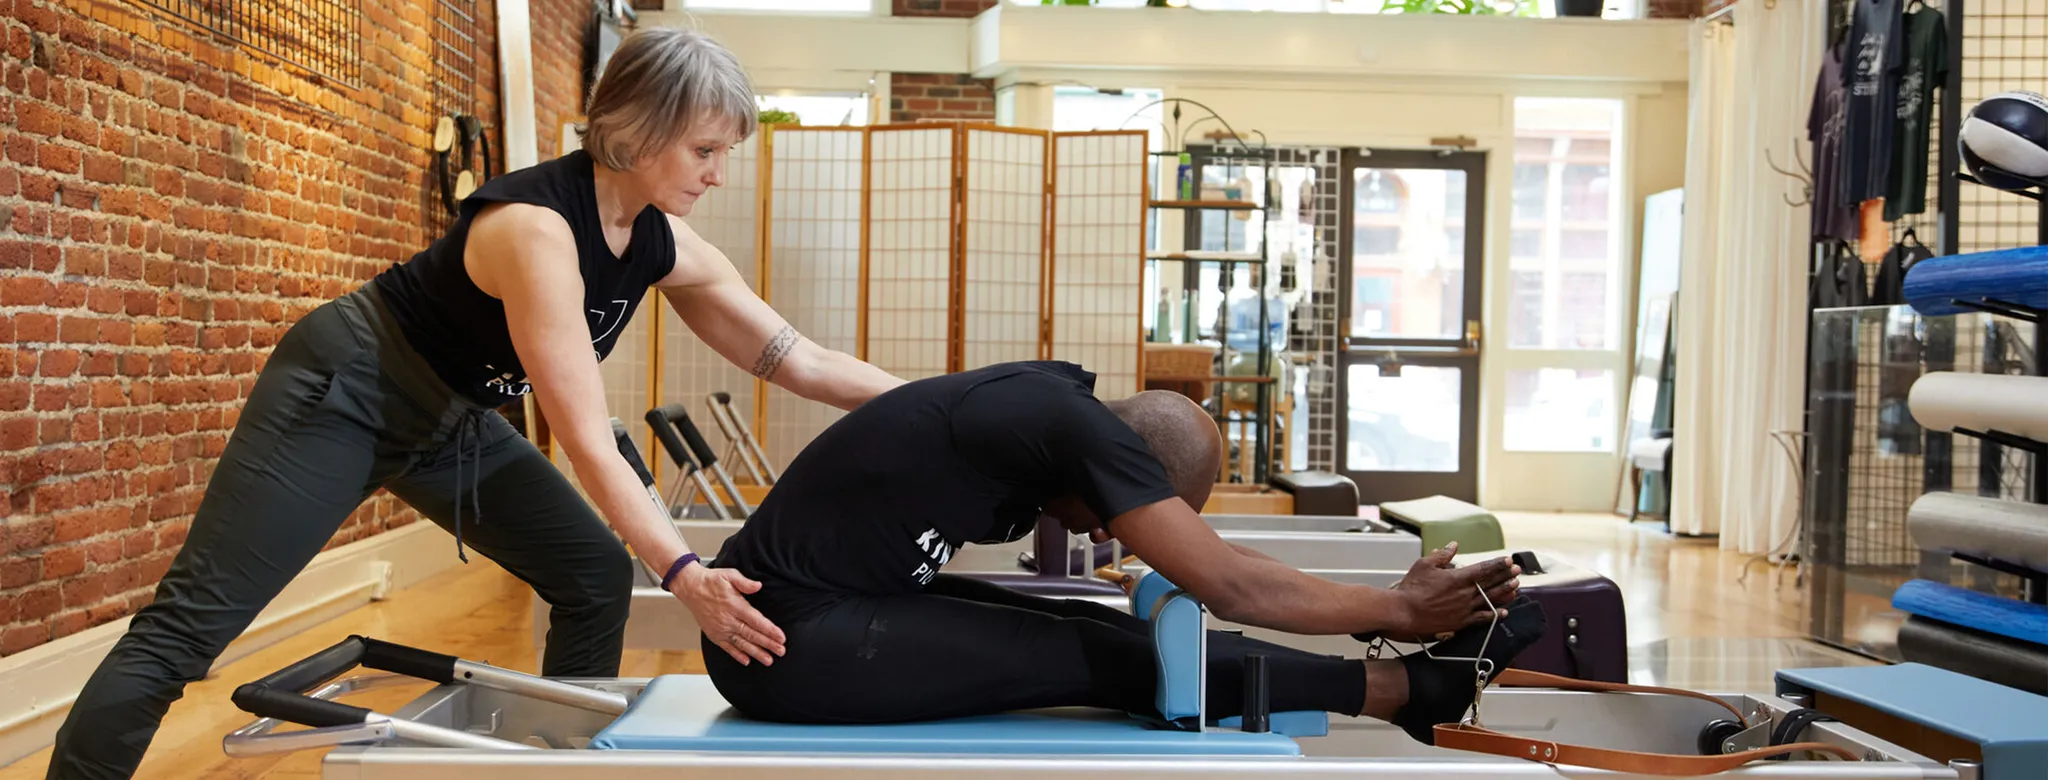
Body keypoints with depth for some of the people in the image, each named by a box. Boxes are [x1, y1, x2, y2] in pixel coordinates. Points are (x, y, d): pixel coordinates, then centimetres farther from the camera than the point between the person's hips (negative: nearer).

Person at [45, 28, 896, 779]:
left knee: (596, 574, 1)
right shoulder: (537, 226, -32)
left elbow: (800, 361, -3)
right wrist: (684, 573, -44)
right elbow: (588, 442, -36)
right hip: (347, 392, -8)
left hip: (449, 420, 8)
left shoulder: (668, 247, -9)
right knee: (193, 621, -10)